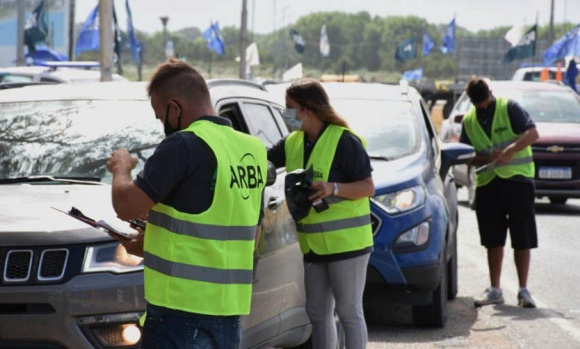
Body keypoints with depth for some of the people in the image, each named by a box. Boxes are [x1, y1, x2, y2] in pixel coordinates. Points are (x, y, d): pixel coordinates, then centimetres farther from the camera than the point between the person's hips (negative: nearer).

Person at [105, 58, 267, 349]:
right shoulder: (253, 151, 12)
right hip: (231, 310, 8)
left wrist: (121, 168, 6)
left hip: (182, 310, -8)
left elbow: (127, 205, -16)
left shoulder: (184, 145, -13)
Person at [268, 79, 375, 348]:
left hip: (346, 243, -8)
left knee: (349, 313, -3)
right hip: (314, 245, 8)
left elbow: (368, 187, -13)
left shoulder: (344, 141, -13)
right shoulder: (293, 143, 10)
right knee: (317, 314, 13)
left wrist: (333, 188, -26)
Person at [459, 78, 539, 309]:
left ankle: (523, 290, 1)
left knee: (522, 239, -3)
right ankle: (495, 290, 13)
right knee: (493, 240, 6)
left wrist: (510, 151, -26)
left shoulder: (509, 108, -3)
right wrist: (488, 158, -11)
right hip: (487, 183, 4)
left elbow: (532, 133, -12)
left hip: (518, 179, -4)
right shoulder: (469, 121, 10)